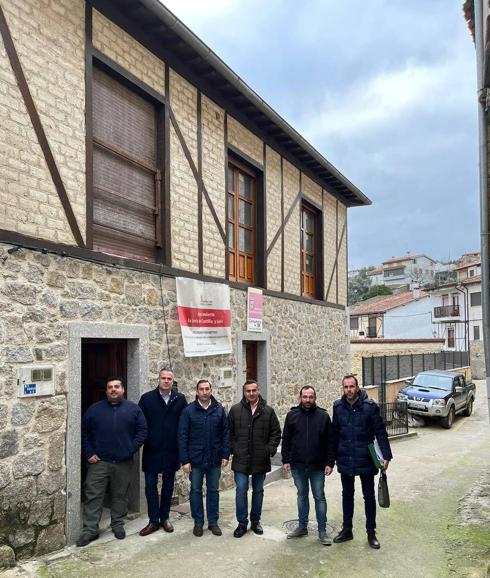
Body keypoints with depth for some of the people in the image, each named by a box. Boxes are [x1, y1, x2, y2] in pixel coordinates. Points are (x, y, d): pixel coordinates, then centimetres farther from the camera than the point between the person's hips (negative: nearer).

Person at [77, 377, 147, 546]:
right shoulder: (94, 409, 4)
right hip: (99, 462, 0)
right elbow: (84, 432, 5)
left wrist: (131, 449, -7)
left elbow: (142, 430, 2)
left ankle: (118, 524, 26)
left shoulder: (133, 409, 3)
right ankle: (90, 529, 9)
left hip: (124, 462, 0)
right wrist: (89, 453, -3)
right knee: (93, 495, 0)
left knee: (120, 495, 11)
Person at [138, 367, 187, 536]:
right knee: (150, 486, 3)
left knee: (168, 485, 13)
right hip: (151, 451, -1)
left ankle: (164, 517, 27)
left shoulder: (180, 399, -2)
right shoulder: (147, 398, -3)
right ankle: (153, 520, 15)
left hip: (172, 451, 1)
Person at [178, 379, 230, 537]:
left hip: (215, 459, 1)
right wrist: (184, 460, -9)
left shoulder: (219, 409, -1)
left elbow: (225, 433, 3)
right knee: (196, 491, 9)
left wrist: (225, 455, -2)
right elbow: (182, 437, -6)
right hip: (195, 459, -1)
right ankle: (198, 522, 23)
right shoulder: (188, 411, -6)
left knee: (213, 491, 11)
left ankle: (213, 521, 25)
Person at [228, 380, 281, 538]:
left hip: (261, 460, 1)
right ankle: (242, 523, 12)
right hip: (241, 459, -1)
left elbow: (276, 433, 4)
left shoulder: (268, 411, 0)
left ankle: (255, 521, 28)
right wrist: (233, 449, -5)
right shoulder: (235, 410, -1)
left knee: (258, 491, 13)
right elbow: (229, 432, 4)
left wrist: (270, 450, -4)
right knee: (241, 490, -2)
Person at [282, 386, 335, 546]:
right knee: (302, 496, 15)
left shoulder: (323, 416, -4)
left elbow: (330, 441, -2)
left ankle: (322, 531, 16)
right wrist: (286, 460, -1)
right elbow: (286, 440, 4)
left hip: (317, 466, -2)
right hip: (297, 465, 2)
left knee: (319, 497, 6)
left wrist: (330, 463, -6)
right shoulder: (292, 415, 0)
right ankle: (302, 527, 28)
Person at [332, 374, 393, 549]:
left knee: (369, 496, 11)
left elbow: (380, 432, -10)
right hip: (345, 461, 3)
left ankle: (371, 533, 24)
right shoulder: (338, 406, -4)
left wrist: (386, 456, -14)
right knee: (347, 495, 16)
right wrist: (333, 456, 7)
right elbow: (335, 433, 5)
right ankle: (347, 530, 31)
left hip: (365, 460, -3)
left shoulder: (369, 406, -13)